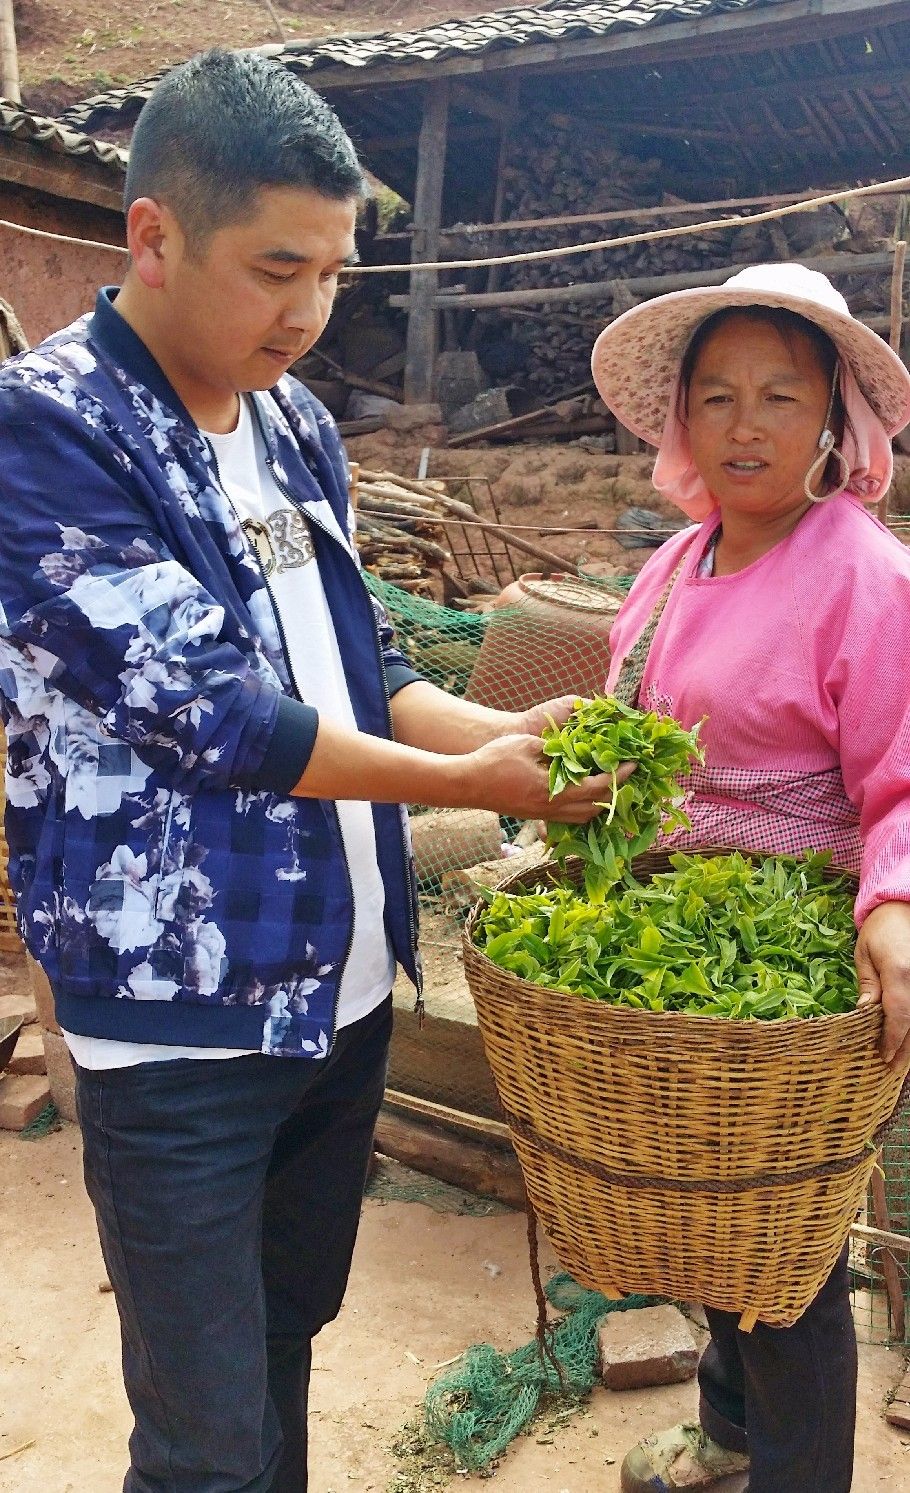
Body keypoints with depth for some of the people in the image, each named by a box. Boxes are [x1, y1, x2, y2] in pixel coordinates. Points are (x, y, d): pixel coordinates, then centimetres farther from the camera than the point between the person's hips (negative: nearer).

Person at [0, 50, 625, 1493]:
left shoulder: (299, 427, 8)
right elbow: (200, 710, -20)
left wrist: (511, 727, -4)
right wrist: (469, 781, -14)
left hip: (347, 987, 7)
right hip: (181, 1022, -6)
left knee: (289, 1346, 23)